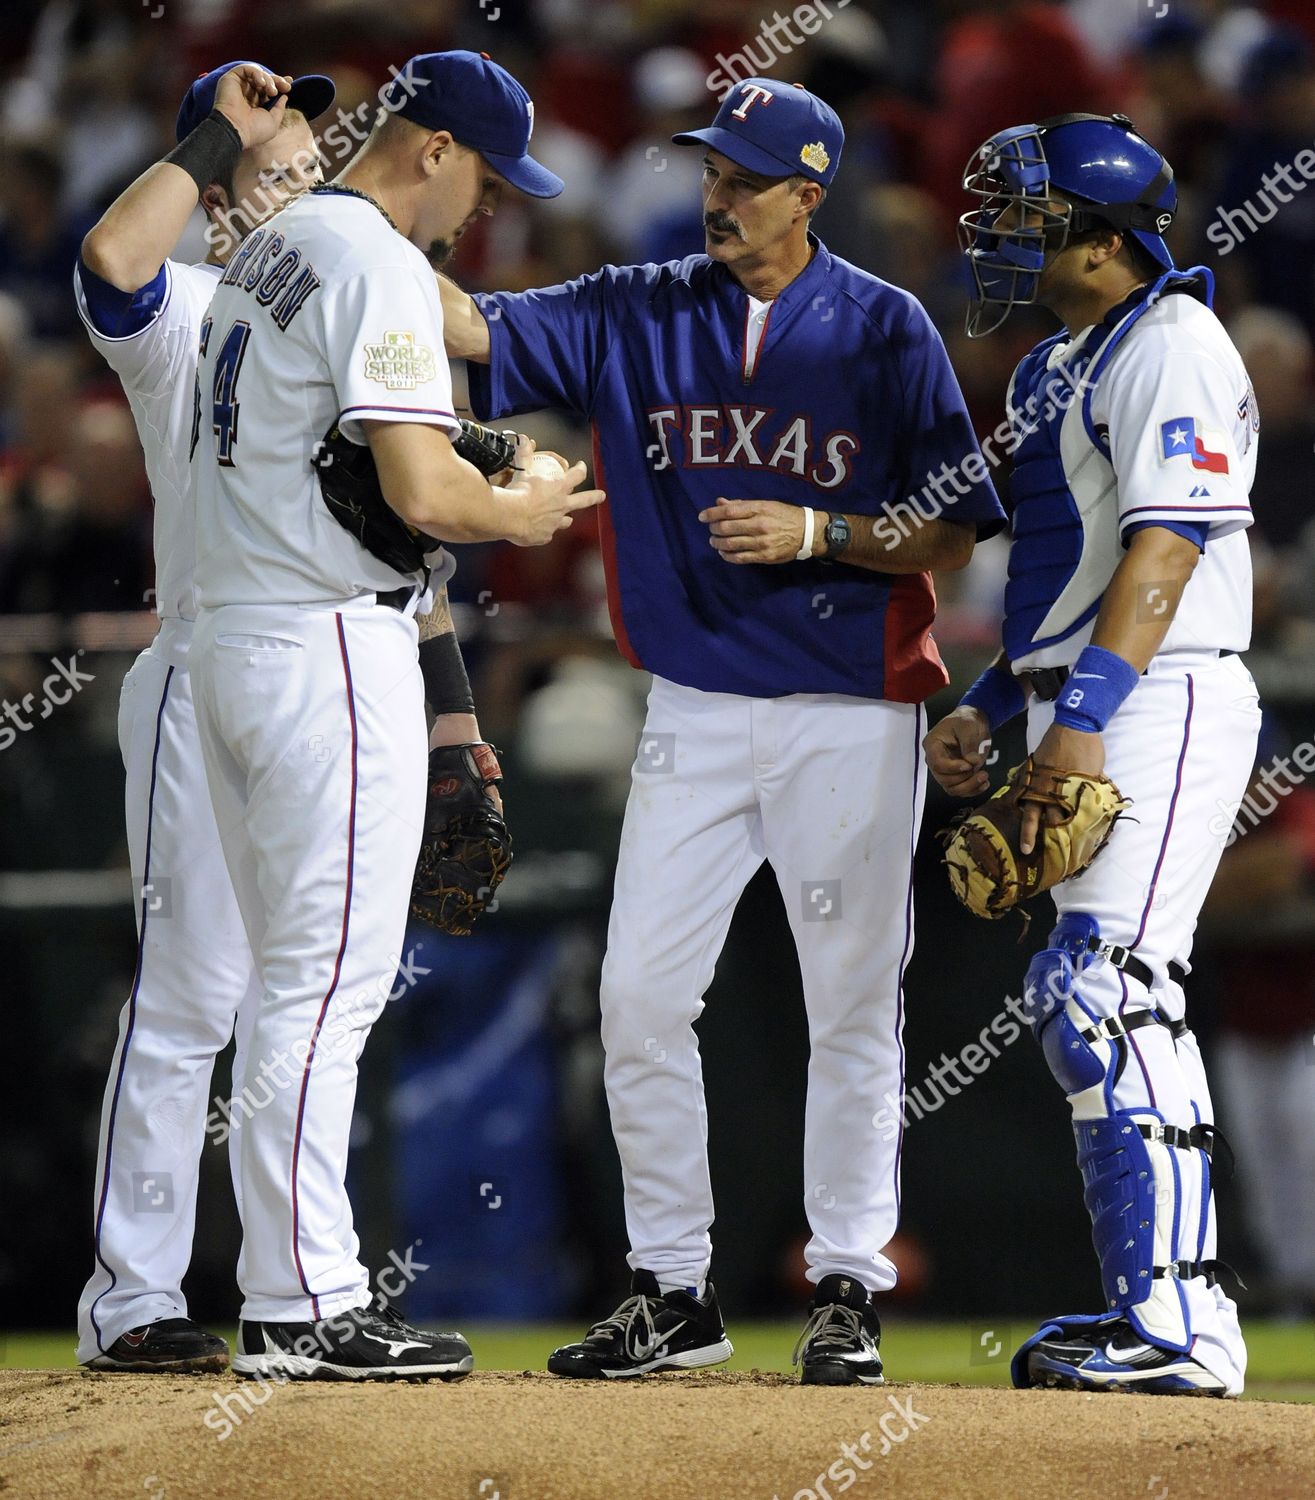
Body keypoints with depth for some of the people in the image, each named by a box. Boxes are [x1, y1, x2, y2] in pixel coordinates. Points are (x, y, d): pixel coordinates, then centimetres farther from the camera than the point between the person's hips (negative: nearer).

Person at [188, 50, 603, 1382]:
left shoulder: (268, 247, 18)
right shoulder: (380, 266, -13)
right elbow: (422, 494, -21)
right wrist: (521, 514, -1)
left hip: (229, 641, 10)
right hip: (332, 643, -10)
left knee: (299, 980, 13)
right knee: (329, 983, -9)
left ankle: (298, 1284, 15)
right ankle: (300, 1311, -9)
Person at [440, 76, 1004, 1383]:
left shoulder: (885, 330, -3)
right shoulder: (636, 315, 5)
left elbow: (950, 534, -4)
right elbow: (469, 329, -5)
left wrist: (815, 532, -18)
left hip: (850, 716, -3)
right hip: (694, 715, 3)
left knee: (852, 1004, 1)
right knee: (640, 996, 0)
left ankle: (848, 1288, 11)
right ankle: (670, 1293, 10)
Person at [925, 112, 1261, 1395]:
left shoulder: (1170, 349, -11)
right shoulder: (1064, 365, 20)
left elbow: (1163, 548, -21)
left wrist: (1086, 713, -28)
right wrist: (989, 706, 20)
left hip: (1159, 705, -11)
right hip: (1084, 713, 11)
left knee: (1111, 995, -17)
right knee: (1085, 1002, 10)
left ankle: (1182, 1324, -19)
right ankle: (1142, 1301, 15)